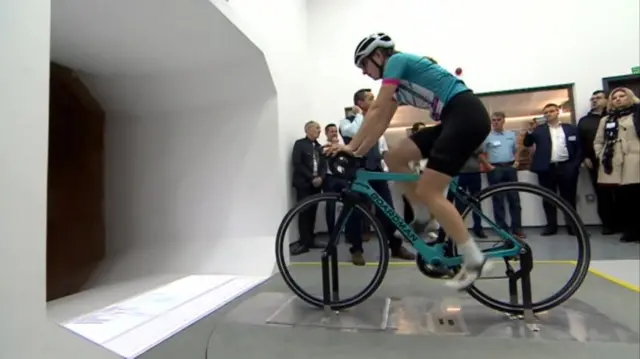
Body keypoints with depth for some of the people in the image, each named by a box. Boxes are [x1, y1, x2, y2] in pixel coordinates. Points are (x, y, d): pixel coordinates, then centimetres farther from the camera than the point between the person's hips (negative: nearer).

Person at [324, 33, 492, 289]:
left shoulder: (396, 61, -4)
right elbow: (382, 122, 18)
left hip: (467, 116, -9)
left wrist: (351, 146, -10)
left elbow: (376, 112, -12)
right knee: (394, 158, 4)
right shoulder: (399, 80, 22)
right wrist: (358, 153, 13)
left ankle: (475, 260, -7)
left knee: (427, 191, -14)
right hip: (453, 120, 9)